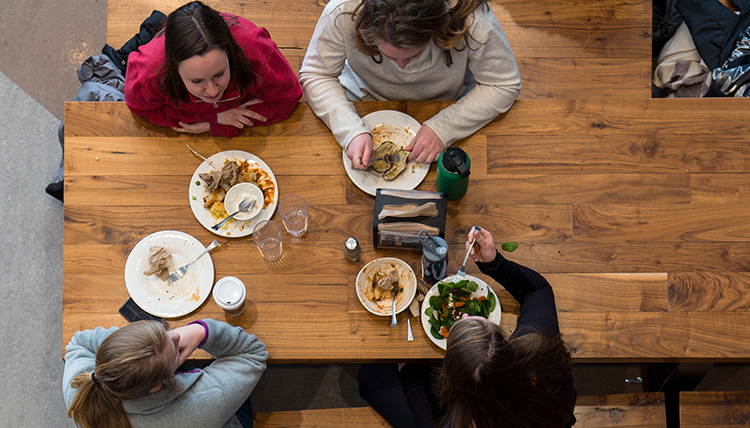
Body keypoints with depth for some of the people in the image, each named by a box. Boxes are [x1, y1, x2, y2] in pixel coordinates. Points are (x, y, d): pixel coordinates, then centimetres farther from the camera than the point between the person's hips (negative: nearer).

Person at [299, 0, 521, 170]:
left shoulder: (472, 21, -37)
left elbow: (504, 85, -22)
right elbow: (315, 76, -21)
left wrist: (442, 128, -33)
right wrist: (351, 131, -37)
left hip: (443, 107, -1)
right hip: (367, 99, 1)